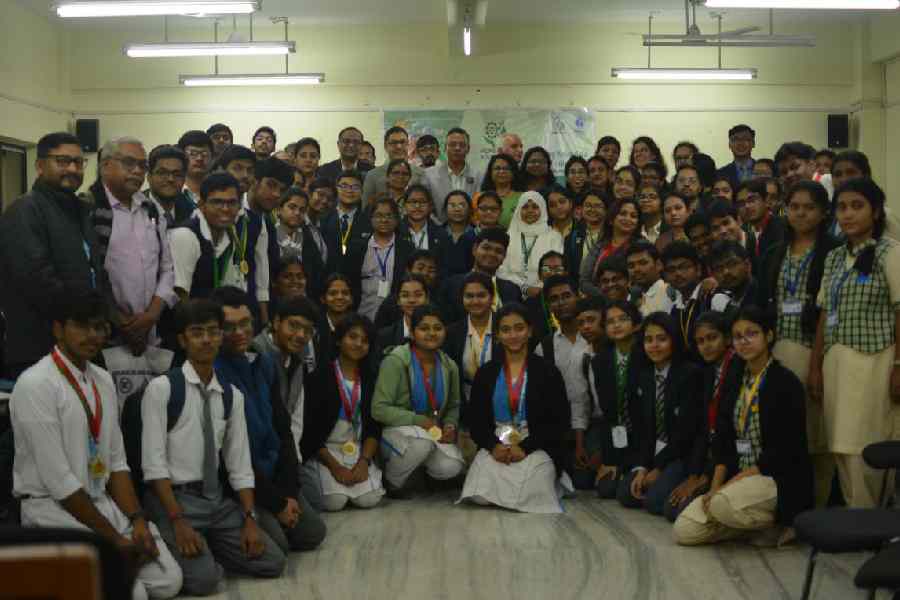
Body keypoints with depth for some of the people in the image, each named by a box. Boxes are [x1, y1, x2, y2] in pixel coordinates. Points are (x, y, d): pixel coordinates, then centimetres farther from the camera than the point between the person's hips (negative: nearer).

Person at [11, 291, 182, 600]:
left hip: (103, 502, 7)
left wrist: (137, 519, -6)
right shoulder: (35, 385, -16)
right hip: (53, 508, -7)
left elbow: (116, 462, 10)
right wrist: (115, 538, -16)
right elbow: (58, 480, -18)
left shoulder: (103, 380, 8)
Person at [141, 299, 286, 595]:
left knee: (272, 561, -5)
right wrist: (178, 520, -20)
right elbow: (153, 463, -13)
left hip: (217, 498, 6)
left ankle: (205, 546, 13)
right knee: (204, 578, -24)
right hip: (172, 497, -6)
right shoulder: (161, 388, -9)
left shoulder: (232, 395, 8)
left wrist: (250, 518, -6)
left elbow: (240, 466, 7)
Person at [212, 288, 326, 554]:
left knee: (312, 532, 0)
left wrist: (289, 492, -2)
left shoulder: (264, 362, 3)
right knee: (276, 544, -17)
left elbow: (283, 430, 7)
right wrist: (276, 502, -13)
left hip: (273, 471, 7)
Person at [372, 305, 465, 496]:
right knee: (422, 440, -37)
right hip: (397, 430, -4)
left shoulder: (449, 366, 3)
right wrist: (418, 420, -24)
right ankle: (391, 481, -7)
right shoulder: (395, 362, -13)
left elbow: (453, 406, 17)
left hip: (433, 434, 5)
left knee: (451, 467, -24)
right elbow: (379, 409, -18)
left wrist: (450, 425, -5)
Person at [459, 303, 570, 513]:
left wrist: (525, 447, -13)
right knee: (481, 494, -27)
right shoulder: (486, 373, 13)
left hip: (535, 448, -2)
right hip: (496, 447, 2)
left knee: (528, 494, -31)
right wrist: (493, 446, -12)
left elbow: (560, 420, -1)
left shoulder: (547, 371, 4)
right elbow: (475, 419, 9)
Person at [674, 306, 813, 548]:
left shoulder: (786, 382, -10)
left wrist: (733, 483, -18)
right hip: (737, 477, 6)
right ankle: (755, 522, 7)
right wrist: (716, 486, -8)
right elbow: (723, 439, 7)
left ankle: (777, 524, -5)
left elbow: (785, 450, -15)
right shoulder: (734, 381, 10)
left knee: (724, 504, -34)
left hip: (777, 478, -6)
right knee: (684, 531, -9)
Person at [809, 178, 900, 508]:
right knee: (840, 447, 7)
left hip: (873, 361, -6)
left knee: (860, 449, -5)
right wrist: (815, 367, 10)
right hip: (836, 362, 6)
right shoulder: (834, 257, 13)